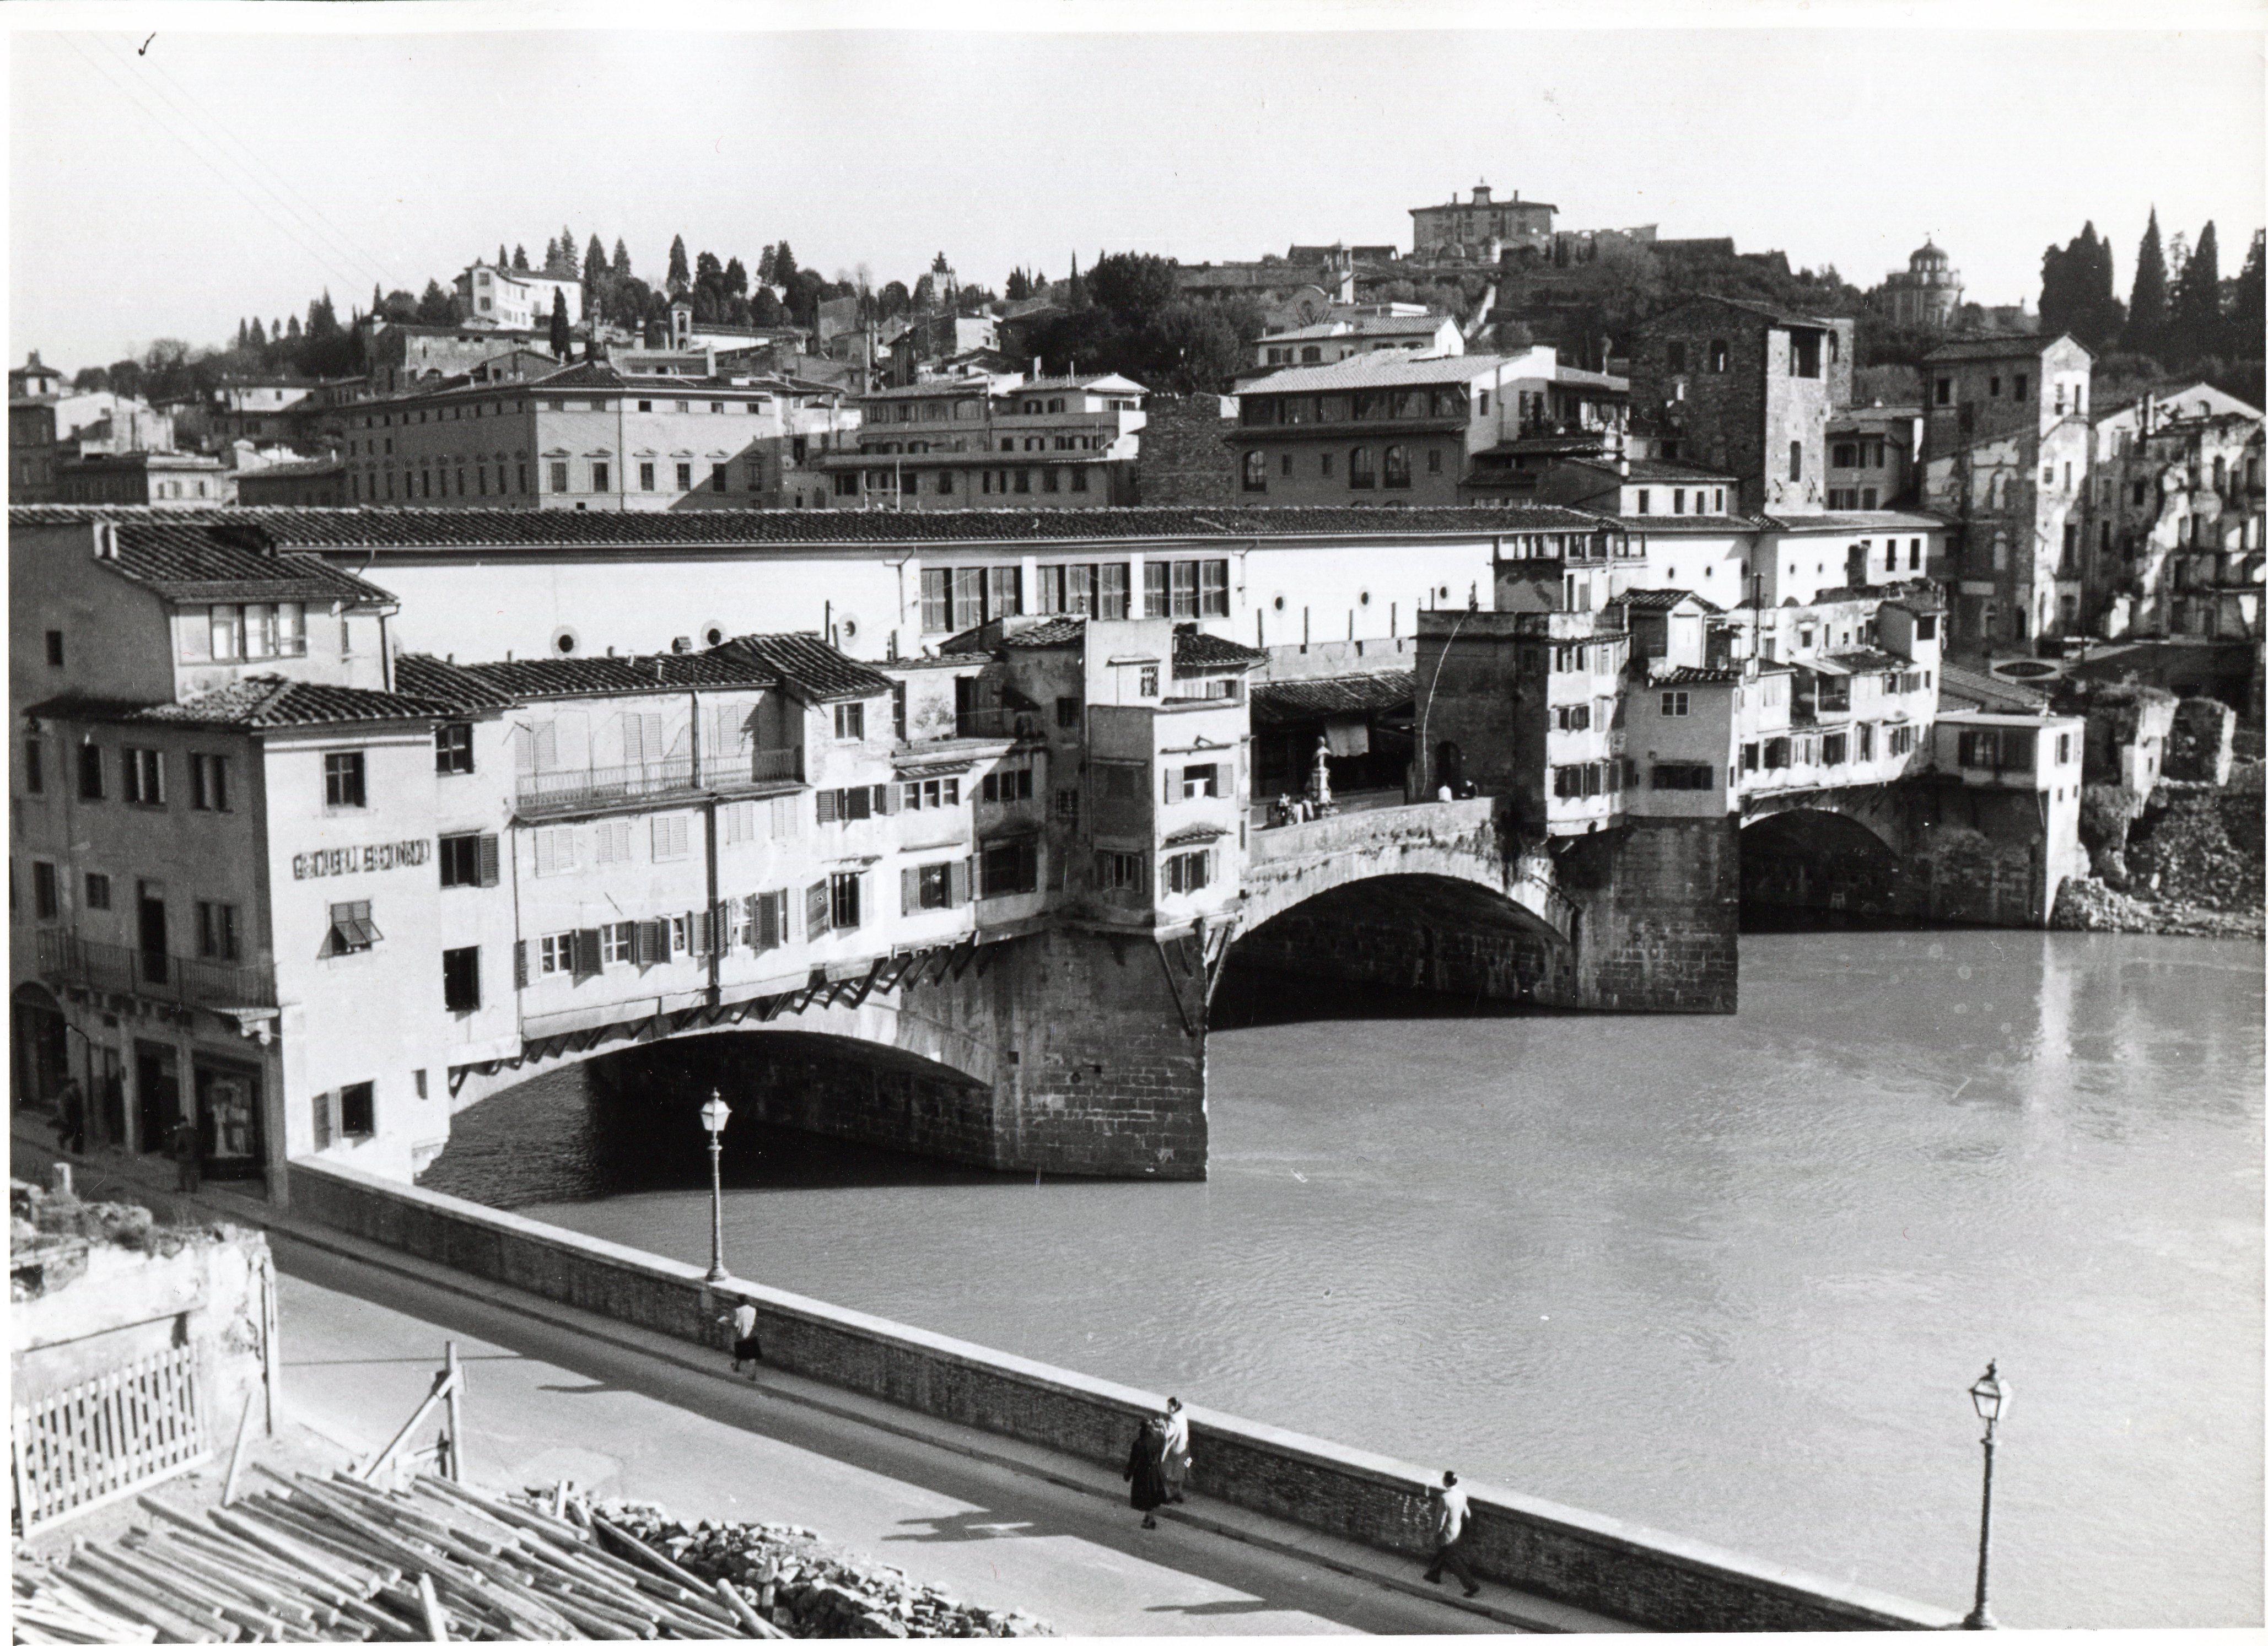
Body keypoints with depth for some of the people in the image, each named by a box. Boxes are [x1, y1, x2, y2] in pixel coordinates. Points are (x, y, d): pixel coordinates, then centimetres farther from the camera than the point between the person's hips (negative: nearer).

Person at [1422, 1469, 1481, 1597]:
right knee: (1440, 1553, 29)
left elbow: (1440, 1521, -24)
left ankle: (1472, 1586, 11)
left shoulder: (1444, 1499, -33)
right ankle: (1434, 1575, 48)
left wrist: (1435, 1534, -8)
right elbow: (1467, 1514, 1)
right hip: (1458, 1530, 8)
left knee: (1454, 1562, 8)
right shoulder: (1462, 1493, -10)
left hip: (1447, 1535, -8)